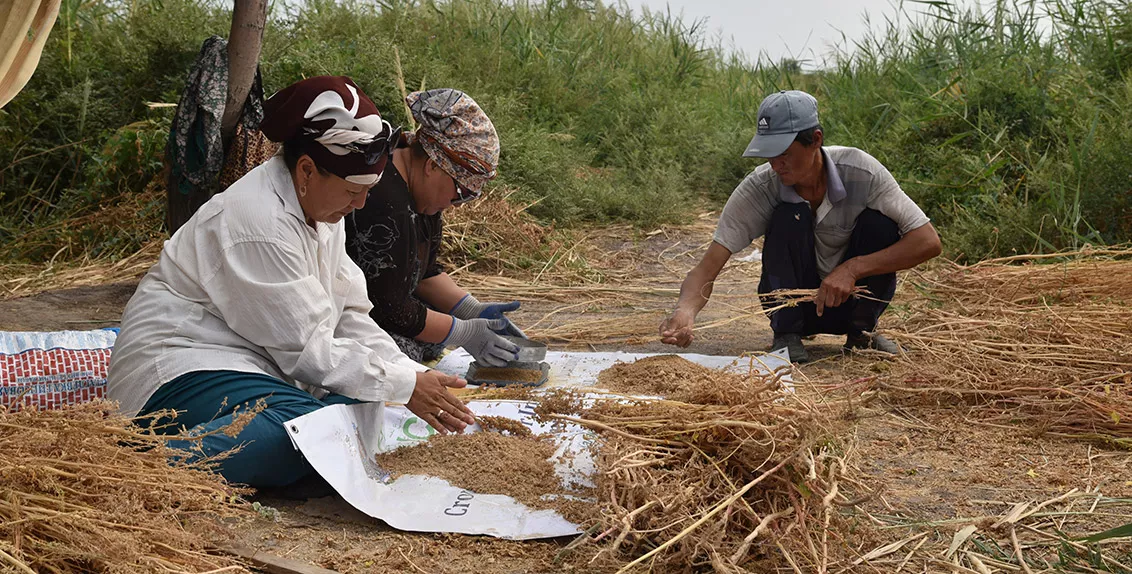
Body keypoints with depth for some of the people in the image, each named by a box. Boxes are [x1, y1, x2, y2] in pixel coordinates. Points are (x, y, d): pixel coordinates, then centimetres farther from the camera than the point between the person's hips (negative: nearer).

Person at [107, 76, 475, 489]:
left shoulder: (322, 209, 9)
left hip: (261, 367, 11)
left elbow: (350, 317, 9)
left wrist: (419, 378, -5)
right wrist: (404, 386, -15)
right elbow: (307, 349, -19)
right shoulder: (258, 223, -21)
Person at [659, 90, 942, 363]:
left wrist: (852, 268, -33)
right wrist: (685, 310, -47)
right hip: (791, 302, -1)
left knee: (879, 221, -26)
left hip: (849, 298, 1)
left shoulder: (859, 170, -23)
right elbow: (707, 267, -25)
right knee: (787, 217, -28)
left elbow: (928, 242, -23)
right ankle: (786, 334, -10)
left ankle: (861, 330, -3)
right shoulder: (758, 187, -23)